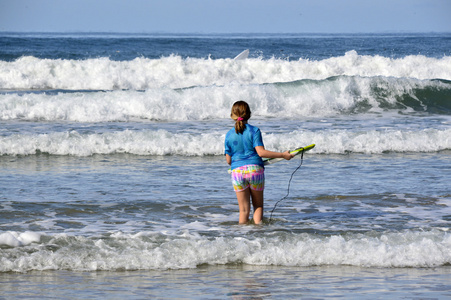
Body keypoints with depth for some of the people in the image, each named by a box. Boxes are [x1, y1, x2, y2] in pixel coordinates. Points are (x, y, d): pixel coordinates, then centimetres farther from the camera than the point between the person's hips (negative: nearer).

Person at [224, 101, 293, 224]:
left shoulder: (229, 135, 4)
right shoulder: (254, 131, -3)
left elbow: (228, 160, 7)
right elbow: (261, 152, -13)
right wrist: (283, 155, -8)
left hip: (237, 172, 1)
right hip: (255, 169, -1)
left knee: (244, 210, 7)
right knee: (258, 205, 13)